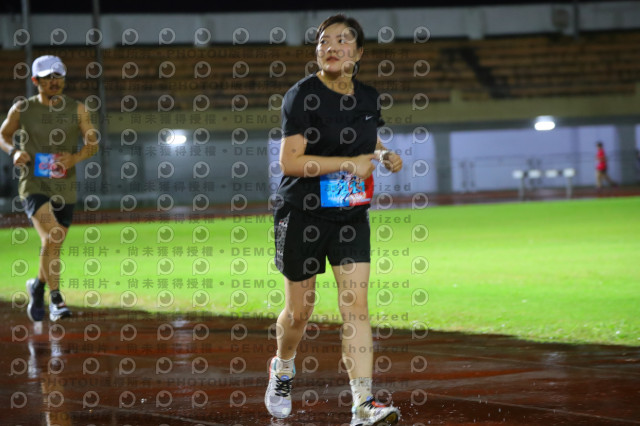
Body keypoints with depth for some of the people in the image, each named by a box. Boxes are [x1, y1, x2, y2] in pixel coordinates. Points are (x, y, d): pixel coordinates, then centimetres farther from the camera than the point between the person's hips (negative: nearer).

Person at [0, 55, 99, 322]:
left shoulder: (77, 110, 3)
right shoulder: (22, 109, 0)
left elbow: (93, 143, 4)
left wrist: (75, 158, -16)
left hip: (65, 189, 3)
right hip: (33, 186, -3)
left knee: (53, 246, 11)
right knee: (52, 238, -24)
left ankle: (38, 285, 40)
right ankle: (56, 298, -15)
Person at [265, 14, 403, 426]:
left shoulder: (368, 97, 4)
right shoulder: (303, 95, -13)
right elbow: (290, 161, -19)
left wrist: (384, 154, 2)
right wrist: (349, 163, -22)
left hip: (351, 215, 4)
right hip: (303, 214, -4)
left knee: (356, 303, -8)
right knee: (299, 310, 7)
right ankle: (283, 369, 40)